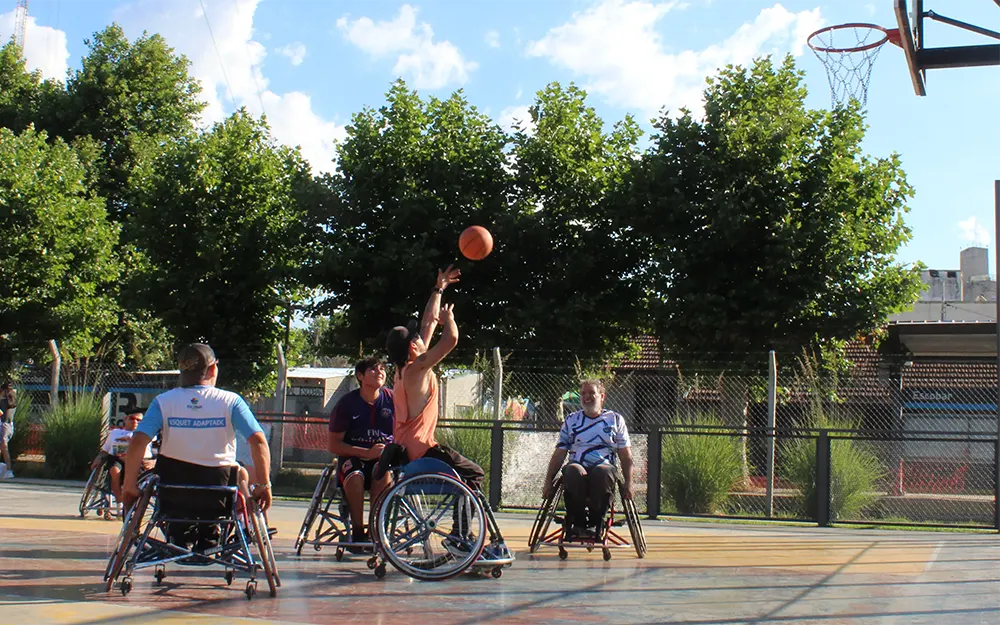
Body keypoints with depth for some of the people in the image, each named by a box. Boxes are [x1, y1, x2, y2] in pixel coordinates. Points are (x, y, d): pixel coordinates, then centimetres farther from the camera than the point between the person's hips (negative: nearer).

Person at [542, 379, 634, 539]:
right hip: (577, 467, 1)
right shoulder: (571, 421, 18)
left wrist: (628, 484, 1)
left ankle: (595, 524, -24)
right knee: (574, 471, -37)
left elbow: (625, 455, 12)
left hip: (604, 468, -1)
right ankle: (577, 522, -23)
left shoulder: (615, 419, 15)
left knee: (603, 472, -38)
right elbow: (559, 454, 16)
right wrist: (548, 482, 7)